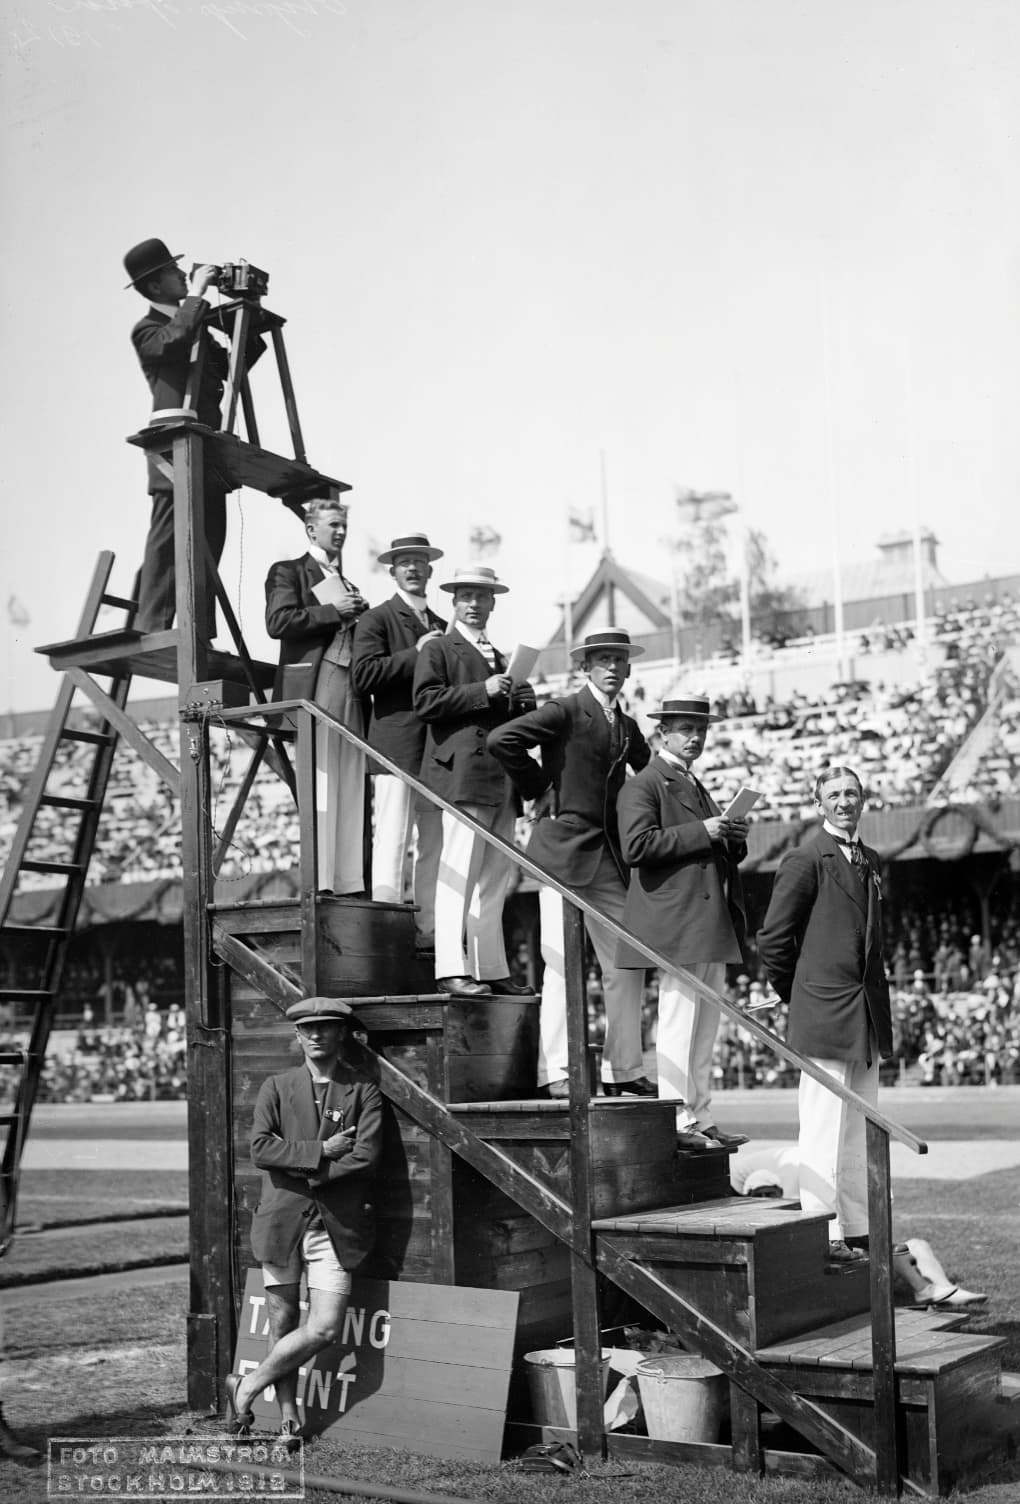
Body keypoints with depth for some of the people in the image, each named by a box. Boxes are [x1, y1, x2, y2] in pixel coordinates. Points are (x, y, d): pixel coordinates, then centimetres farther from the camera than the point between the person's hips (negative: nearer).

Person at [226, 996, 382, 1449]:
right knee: (283, 1325, 5)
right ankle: (288, 1418, 21)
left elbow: (365, 1157, -8)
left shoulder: (364, 1092, 5)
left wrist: (305, 1172, -9)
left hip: (336, 1224, -1)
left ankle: (247, 1388, 10)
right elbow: (260, 1148, -5)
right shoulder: (276, 1088, 9)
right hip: (281, 1220, 1)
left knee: (324, 1329, -9)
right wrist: (321, 1151, -12)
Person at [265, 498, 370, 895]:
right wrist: (334, 611, -8)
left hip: (351, 687, 7)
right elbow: (278, 622, -9)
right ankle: (319, 880, -10)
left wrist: (361, 614, 9)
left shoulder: (347, 584, 27)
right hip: (315, 687, -7)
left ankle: (350, 879, 0)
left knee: (351, 785, 1)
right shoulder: (289, 572, 7)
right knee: (320, 784, -10)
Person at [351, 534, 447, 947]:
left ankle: (431, 929, 9)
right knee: (392, 843, -9)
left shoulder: (441, 627, 23)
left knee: (437, 844, 5)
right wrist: (415, 655, -12)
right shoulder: (376, 619, 2)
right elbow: (363, 675, -12)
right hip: (397, 748, -7)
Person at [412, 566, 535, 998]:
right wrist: (482, 692, -14)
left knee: (494, 879, 7)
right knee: (460, 873, -12)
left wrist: (521, 700, 8)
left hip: (502, 779, 8)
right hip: (463, 773, -8)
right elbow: (426, 702, -10)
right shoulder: (437, 649, 4)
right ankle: (451, 970, -13)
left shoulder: (497, 657, 26)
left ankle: (490, 969, 11)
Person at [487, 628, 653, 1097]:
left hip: (608, 856, 7)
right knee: (561, 961, -8)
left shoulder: (627, 726, 16)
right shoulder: (565, 711, -5)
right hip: (563, 848, -7)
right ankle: (555, 1072, -5)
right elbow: (501, 740, -17)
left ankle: (622, 1068, 18)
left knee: (626, 964, 8)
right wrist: (540, 787, -7)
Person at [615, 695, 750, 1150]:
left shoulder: (696, 788, 24)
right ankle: (678, 1121, -5)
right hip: (676, 924, -9)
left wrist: (732, 840, 8)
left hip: (711, 925, 9)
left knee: (705, 1027, 10)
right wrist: (701, 832, -17)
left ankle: (701, 1118, 16)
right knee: (679, 1024, -9)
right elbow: (636, 846, -19)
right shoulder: (643, 786, -4)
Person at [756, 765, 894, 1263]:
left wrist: (877, 1002, 17)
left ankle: (858, 1231, 20)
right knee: (824, 1129, -5)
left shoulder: (869, 861, 15)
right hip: (825, 1016, -8)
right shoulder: (806, 861, -8)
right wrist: (798, 995, 2)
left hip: (868, 1016, 8)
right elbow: (772, 940, -7)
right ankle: (823, 1236, 0)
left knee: (861, 1129, 12)